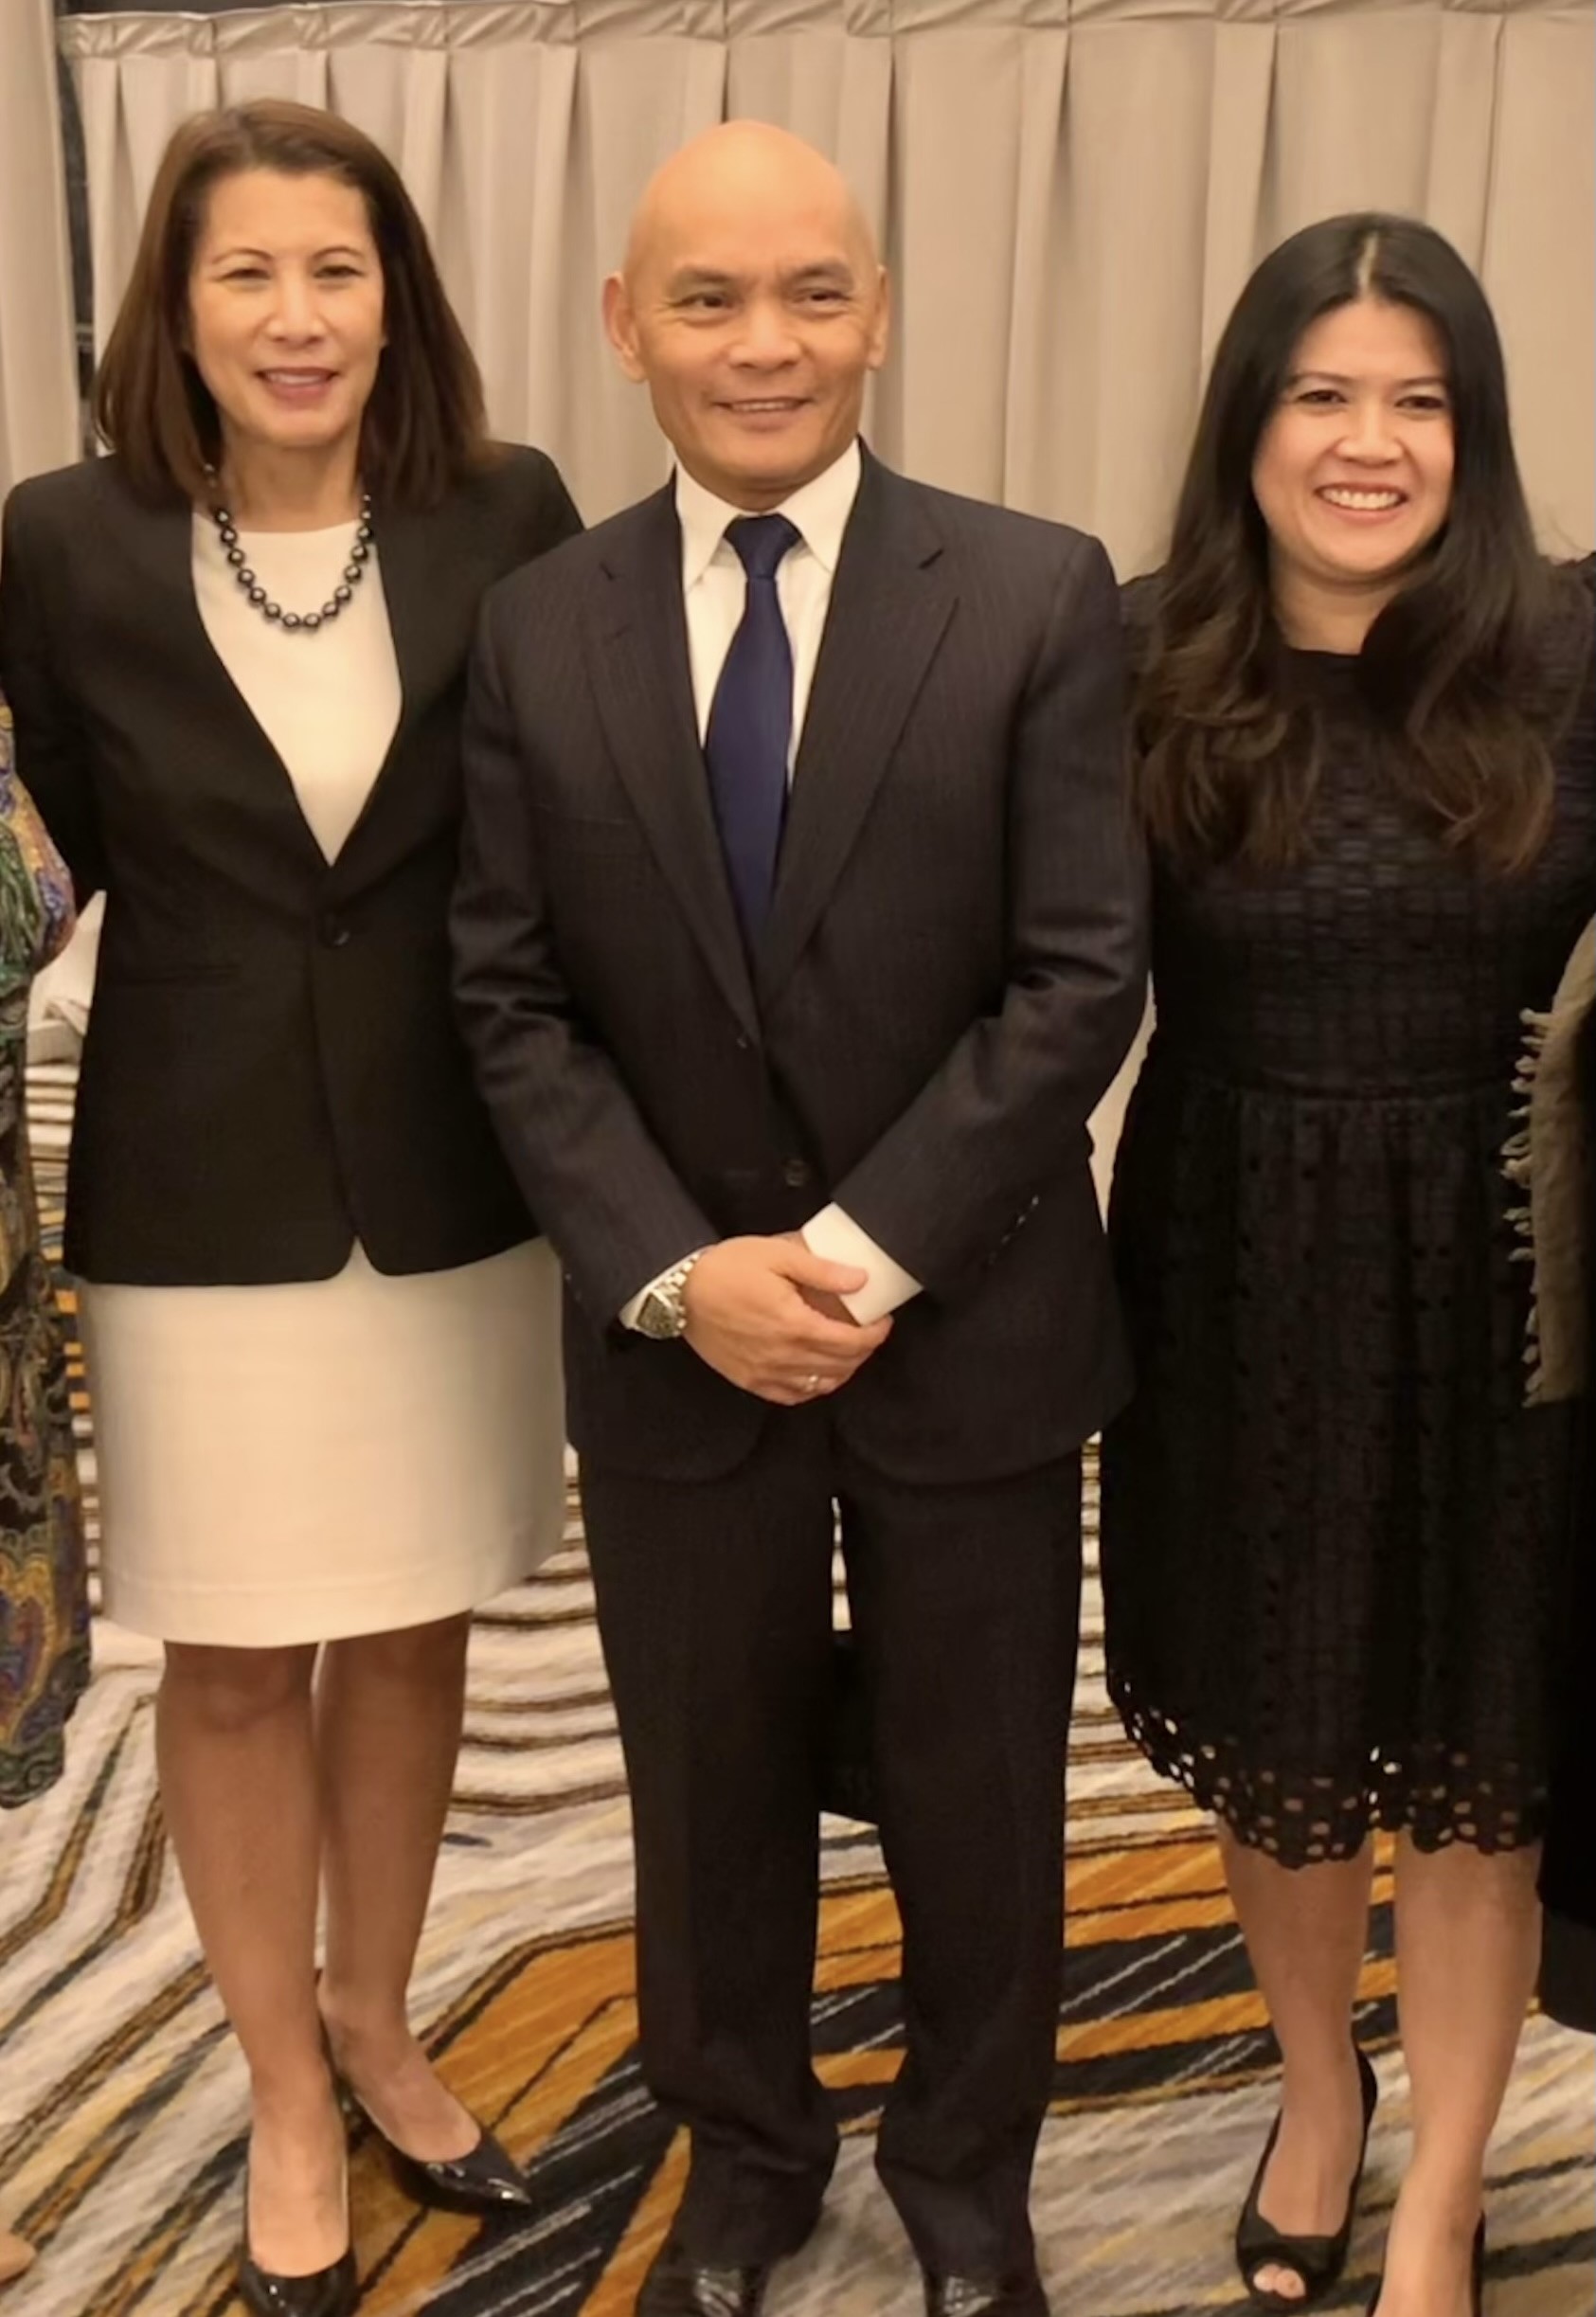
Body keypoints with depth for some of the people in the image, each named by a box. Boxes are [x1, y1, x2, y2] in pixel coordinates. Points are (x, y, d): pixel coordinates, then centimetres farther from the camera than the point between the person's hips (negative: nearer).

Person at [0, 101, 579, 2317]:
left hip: (455, 1184, 2)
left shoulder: (509, 520, -7)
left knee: (413, 1631, 16)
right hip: (203, 1196, -1)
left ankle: (376, 2025, 40)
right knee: (235, 1664, 11)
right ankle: (285, 2090, 33)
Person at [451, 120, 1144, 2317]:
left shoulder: (1040, 598, -8)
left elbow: (1081, 980, -11)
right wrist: (679, 1274, -14)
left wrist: (867, 1249, -18)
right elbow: (514, 1004, -2)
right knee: (710, 1789, 18)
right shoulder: (536, 628, -1)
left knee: (980, 1795, 15)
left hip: (968, 1322, -1)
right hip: (672, 1337, 2)